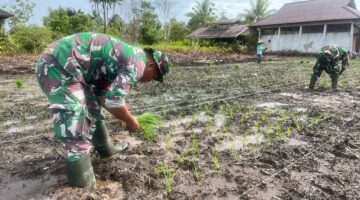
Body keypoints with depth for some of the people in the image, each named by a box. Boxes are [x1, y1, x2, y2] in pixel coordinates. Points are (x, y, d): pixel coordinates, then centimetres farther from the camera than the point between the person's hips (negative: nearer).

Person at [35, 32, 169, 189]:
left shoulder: (127, 56, 17)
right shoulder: (138, 62, -12)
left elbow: (102, 94, 21)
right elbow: (113, 101, -20)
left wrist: (124, 117, 19)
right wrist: (131, 121, -2)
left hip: (61, 63, 11)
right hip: (58, 67, -11)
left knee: (93, 112, 23)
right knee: (78, 134, -8)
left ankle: (106, 149, 44)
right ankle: (83, 187, 5)